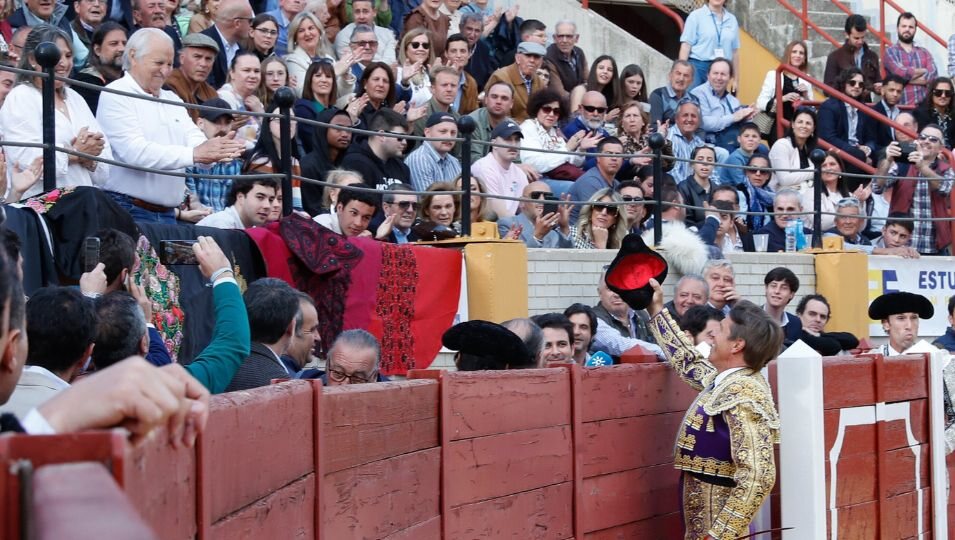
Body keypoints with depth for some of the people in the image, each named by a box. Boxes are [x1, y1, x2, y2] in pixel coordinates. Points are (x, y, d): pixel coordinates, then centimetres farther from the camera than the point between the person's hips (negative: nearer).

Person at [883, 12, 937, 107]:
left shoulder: (924, 52, 14)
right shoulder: (889, 52, 4)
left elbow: (933, 76, -1)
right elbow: (901, 72, -12)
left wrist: (906, 79, -7)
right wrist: (924, 71, 2)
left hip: (923, 105, 3)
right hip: (900, 106, -3)